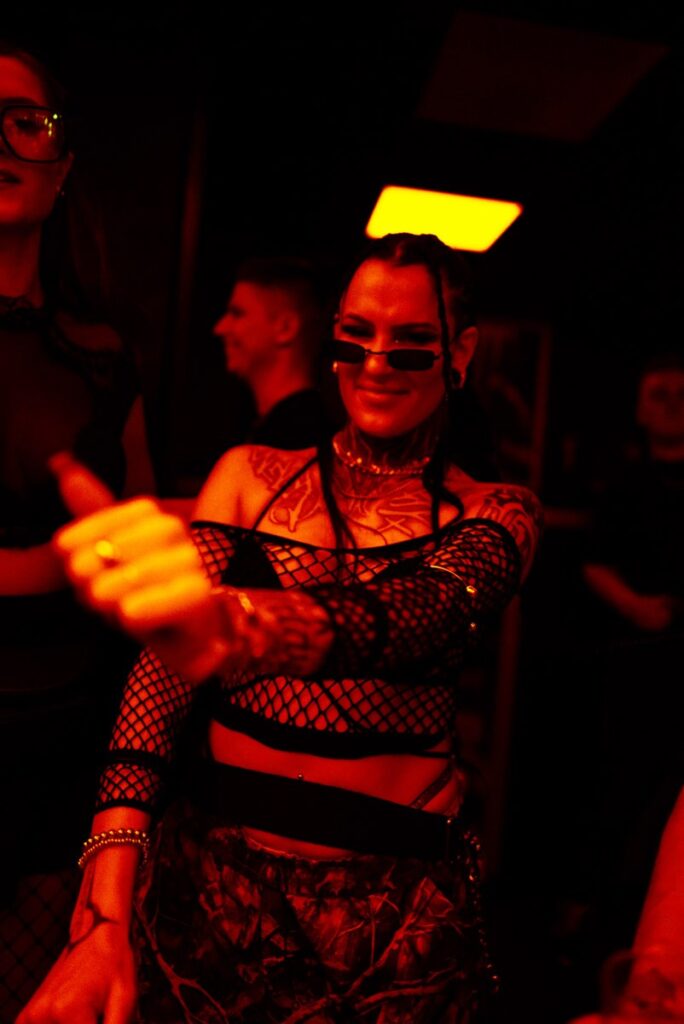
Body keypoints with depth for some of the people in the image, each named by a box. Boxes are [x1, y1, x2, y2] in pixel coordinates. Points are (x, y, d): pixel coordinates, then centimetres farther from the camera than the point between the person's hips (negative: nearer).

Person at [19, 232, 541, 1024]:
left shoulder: (494, 515, -2)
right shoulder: (250, 475, 2)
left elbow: (421, 616, -26)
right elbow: (165, 662, -9)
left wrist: (234, 623, -47)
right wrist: (103, 911, -20)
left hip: (394, 912, -1)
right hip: (211, 874, 1)